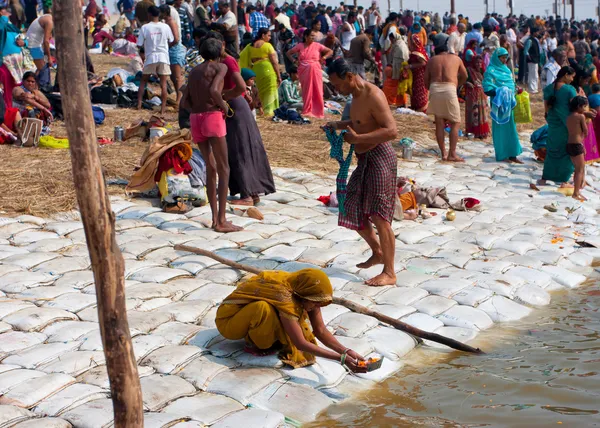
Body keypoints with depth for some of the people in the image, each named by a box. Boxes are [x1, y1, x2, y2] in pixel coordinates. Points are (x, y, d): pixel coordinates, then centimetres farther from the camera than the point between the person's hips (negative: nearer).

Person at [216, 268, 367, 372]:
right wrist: (341, 358, -41)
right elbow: (301, 344, -38)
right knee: (264, 309, -37)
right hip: (230, 318, -8)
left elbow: (321, 330, -10)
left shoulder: (303, 291, -12)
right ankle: (255, 344, -11)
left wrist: (346, 351, -26)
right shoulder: (285, 296, -36)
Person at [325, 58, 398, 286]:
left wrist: (358, 138, -26)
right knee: (352, 210, 15)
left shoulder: (373, 95, -18)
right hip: (364, 159, 10)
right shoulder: (357, 95, 11)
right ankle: (377, 253, 33)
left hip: (380, 158, -10)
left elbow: (392, 130, -25)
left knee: (379, 216, -8)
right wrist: (339, 125, 12)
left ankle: (389, 272, -1)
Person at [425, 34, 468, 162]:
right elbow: (464, 76, 26)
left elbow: (426, 82, 12)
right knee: (455, 123, 5)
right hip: (449, 89, -2)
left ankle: (443, 153, 9)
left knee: (439, 123, 10)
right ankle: (452, 154, -2)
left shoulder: (432, 60, 15)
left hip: (434, 89, 2)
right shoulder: (456, 58, 14)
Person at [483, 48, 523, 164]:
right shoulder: (490, 71, -7)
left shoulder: (506, 69, 17)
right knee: (501, 128, -2)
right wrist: (500, 92, -24)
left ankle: (512, 155, 10)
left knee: (511, 128, 7)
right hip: (499, 103, -7)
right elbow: (487, 89, -13)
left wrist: (515, 90, 7)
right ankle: (502, 155, 5)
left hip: (510, 103, 7)